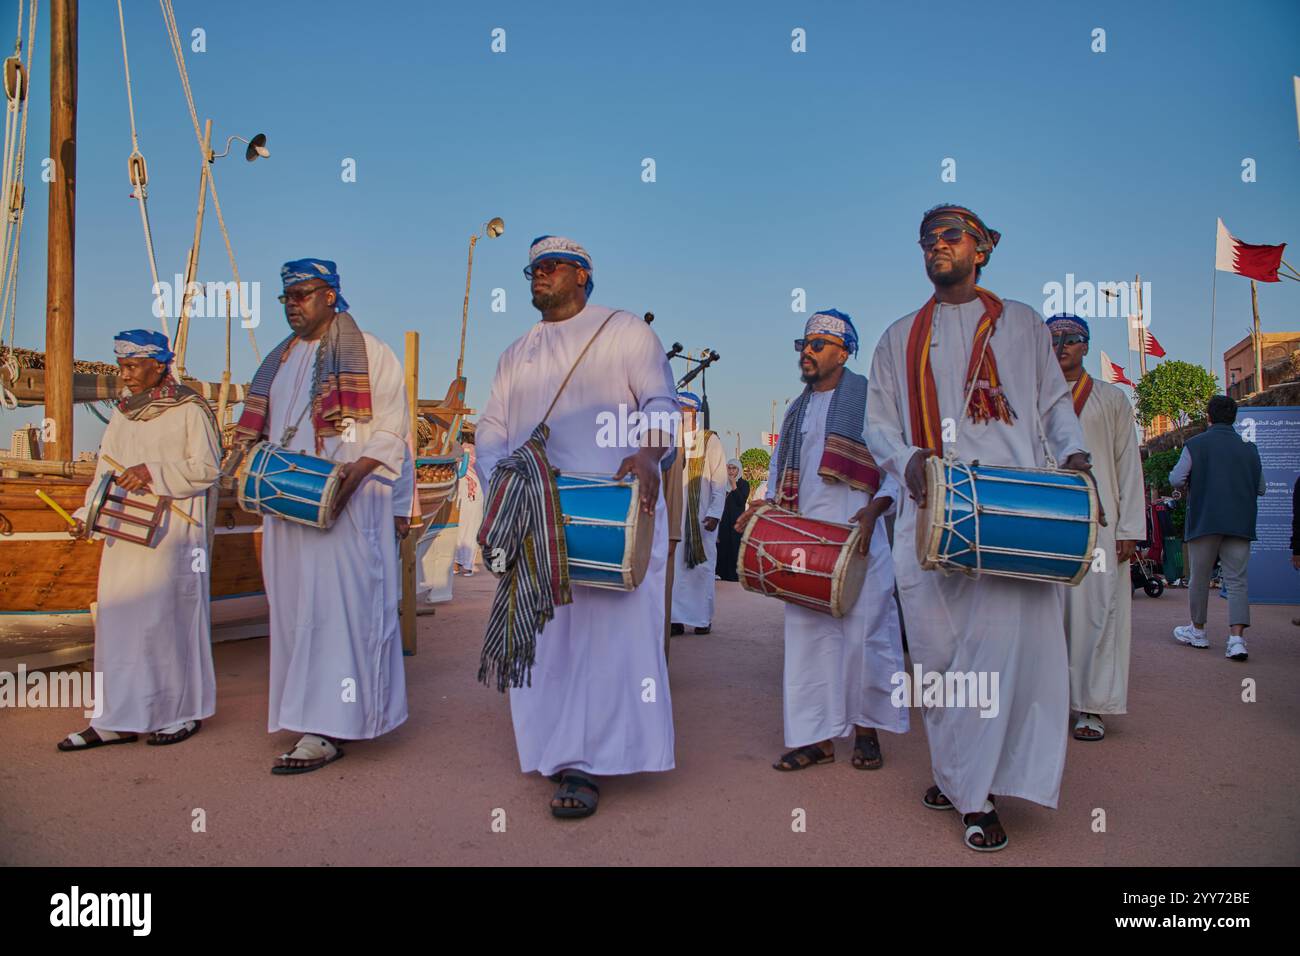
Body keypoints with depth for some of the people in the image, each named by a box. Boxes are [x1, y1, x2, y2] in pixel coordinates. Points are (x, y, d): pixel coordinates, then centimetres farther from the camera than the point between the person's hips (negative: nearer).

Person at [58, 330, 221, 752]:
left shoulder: (189, 411, -4)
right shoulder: (122, 413, 16)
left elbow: (207, 467, -10)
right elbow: (106, 468, 16)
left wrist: (153, 472, -19)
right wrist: (87, 514, 4)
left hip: (171, 532, -6)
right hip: (125, 532, 7)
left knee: (170, 616, -1)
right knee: (117, 618, 5)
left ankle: (184, 712, 12)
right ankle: (117, 720, 13)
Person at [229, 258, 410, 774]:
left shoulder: (369, 353, 0)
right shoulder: (281, 360, 22)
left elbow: (390, 427, -7)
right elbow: (266, 427, 26)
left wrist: (357, 470, -22)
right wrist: (245, 456, 5)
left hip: (346, 503, -7)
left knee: (336, 605, -10)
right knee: (295, 608, 6)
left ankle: (323, 730, -9)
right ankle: (320, 720, 15)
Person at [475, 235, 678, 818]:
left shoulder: (624, 331, 8)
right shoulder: (518, 353, 24)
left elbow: (662, 403, -1)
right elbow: (492, 427, 18)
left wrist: (648, 454, -21)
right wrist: (497, 480, -2)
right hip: (534, 514, 5)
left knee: (609, 629, -9)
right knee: (543, 636, 2)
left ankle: (585, 765, -5)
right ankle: (565, 758, 11)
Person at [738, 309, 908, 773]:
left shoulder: (871, 399, 1)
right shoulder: (796, 411, 18)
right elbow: (779, 470, 25)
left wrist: (873, 509, -17)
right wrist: (767, 503, 6)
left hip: (858, 538, -5)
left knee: (864, 631, 1)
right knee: (808, 633, 3)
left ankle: (867, 729, 18)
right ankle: (818, 737, 11)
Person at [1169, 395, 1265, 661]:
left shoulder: (1196, 444, -4)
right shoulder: (1249, 448, 7)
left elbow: (1176, 480, -8)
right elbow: (1261, 488, 11)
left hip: (1204, 521, -2)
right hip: (1240, 523, 3)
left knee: (1199, 578, 10)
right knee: (1237, 580, 1)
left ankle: (1198, 631, 22)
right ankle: (1237, 638, -11)